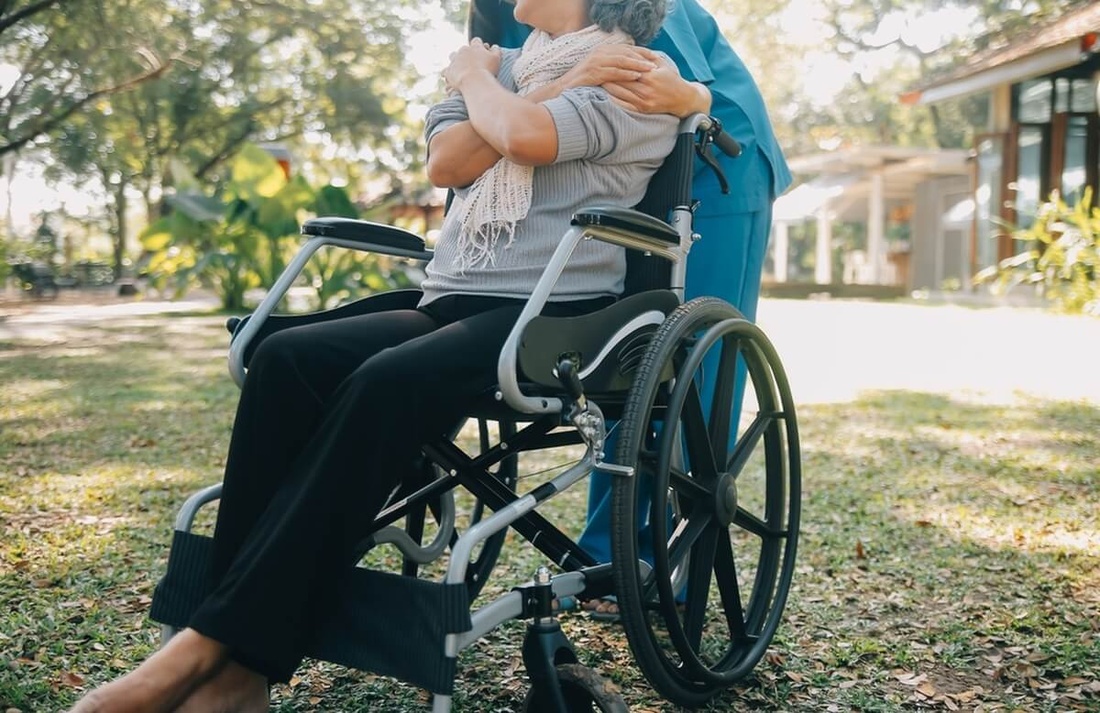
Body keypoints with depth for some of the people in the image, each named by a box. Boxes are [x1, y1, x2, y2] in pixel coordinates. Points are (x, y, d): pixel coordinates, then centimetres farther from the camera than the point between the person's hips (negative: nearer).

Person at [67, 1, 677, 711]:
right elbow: (445, 162, 6)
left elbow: (528, 136, -15)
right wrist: (520, 93, 0)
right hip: (453, 304, 6)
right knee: (285, 357, -23)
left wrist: (474, 78, 4)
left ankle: (224, 647, -32)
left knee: (386, 382, -35)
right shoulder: (504, 70, 26)